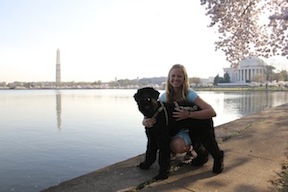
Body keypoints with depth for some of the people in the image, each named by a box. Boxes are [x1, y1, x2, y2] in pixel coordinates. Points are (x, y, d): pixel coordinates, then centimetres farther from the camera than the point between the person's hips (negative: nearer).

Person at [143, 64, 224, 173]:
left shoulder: (189, 94, -19)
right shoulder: (165, 96, -7)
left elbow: (212, 112, -29)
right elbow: (152, 113, -7)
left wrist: (188, 114, -39)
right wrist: (145, 121, -31)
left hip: (189, 130, -5)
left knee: (177, 145, -34)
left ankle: (190, 149, 4)